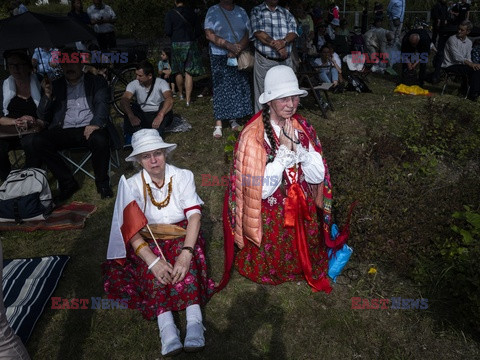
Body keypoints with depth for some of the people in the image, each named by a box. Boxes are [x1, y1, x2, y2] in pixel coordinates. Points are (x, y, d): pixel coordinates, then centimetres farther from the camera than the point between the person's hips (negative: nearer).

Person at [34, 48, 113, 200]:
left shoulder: (97, 82, 15)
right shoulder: (56, 86, 20)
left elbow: (102, 104, -1)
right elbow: (43, 116, 17)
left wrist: (95, 124, -21)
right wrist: (47, 95, -2)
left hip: (89, 128, -3)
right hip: (64, 130, 3)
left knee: (100, 140, -36)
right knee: (38, 141, -24)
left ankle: (102, 183, -11)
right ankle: (67, 183, -10)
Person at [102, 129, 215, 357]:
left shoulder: (183, 176, -5)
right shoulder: (131, 185, -6)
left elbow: (194, 215, -16)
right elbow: (132, 230, -17)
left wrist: (186, 253, -34)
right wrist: (153, 261, -35)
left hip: (181, 237, 0)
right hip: (148, 242, 1)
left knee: (185, 255, -33)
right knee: (152, 265, -32)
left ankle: (194, 321, -42)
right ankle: (166, 327, -43)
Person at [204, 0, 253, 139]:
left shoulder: (241, 11, 11)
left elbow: (248, 32, 2)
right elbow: (209, 34, -9)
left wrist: (237, 49, -16)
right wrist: (229, 46, -19)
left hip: (239, 57, 3)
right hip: (220, 57, -3)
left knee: (239, 87, 3)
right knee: (220, 89, -4)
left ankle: (233, 119, 14)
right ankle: (218, 123, -1)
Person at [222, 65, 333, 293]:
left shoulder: (302, 128, -3)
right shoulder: (253, 136, -20)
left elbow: (317, 176, -7)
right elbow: (261, 190, -22)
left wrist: (296, 146, -22)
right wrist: (284, 149, -25)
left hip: (303, 212, 4)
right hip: (269, 217, -4)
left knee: (305, 261, 10)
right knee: (273, 266, 4)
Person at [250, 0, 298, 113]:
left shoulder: (287, 13, 16)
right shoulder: (256, 11, 6)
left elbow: (293, 32, 4)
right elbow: (258, 32, -9)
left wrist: (284, 42, -19)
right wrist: (277, 46, -17)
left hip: (285, 61, 4)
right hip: (264, 61, -3)